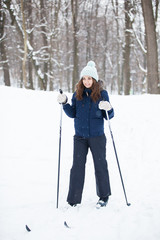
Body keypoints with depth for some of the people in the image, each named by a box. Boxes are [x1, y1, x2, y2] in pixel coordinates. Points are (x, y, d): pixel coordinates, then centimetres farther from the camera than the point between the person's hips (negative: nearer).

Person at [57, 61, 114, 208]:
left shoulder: (102, 94, -2)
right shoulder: (77, 95, 5)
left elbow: (109, 116, -2)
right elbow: (72, 114, 6)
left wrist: (108, 109, -24)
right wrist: (65, 103, -10)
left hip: (97, 136, -2)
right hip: (80, 137, 2)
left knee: (100, 165, 8)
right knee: (77, 166, 0)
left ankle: (104, 197, 24)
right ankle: (73, 200, 5)